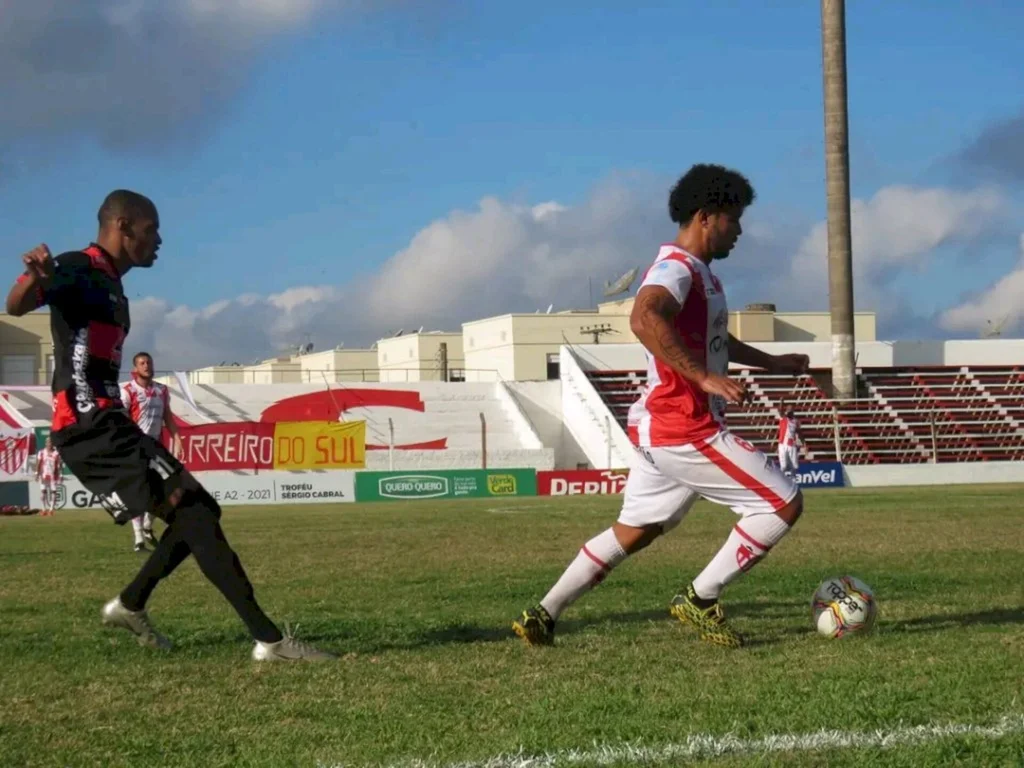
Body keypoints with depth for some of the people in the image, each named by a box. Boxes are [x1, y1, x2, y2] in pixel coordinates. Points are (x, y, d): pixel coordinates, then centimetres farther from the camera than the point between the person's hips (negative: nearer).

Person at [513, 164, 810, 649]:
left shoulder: (697, 271, 17)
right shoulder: (677, 267, -16)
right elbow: (644, 319, -37)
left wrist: (772, 362, 39)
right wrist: (706, 377, -38)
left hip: (660, 428, 10)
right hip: (683, 431, -10)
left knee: (632, 531, 18)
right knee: (783, 503, -6)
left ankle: (543, 616, 18)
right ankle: (700, 599, -1)